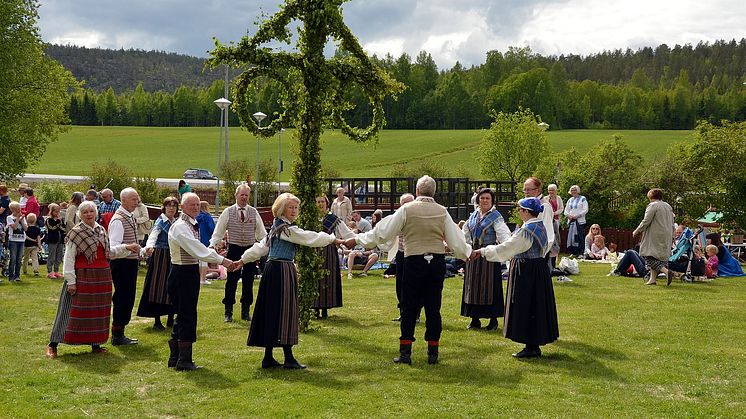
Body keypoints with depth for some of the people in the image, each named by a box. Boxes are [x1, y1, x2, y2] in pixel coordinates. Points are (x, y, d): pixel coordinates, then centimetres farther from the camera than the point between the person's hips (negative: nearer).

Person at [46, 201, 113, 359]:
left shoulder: (102, 231, 11)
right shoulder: (75, 233, -7)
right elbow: (69, 259, -10)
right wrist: (71, 281, -15)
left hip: (102, 277, 6)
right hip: (83, 277, -6)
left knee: (99, 311, 9)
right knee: (77, 310, -5)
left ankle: (96, 343, 20)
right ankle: (53, 344, 3)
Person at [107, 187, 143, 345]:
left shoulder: (131, 218, 12)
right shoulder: (118, 220, -18)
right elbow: (113, 248, -27)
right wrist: (127, 247, -44)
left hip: (131, 262, 10)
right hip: (121, 263, -10)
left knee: (128, 298, 13)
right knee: (122, 298, -6)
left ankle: (119, 334, 22)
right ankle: (117, 336, 2)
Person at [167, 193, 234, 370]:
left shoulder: (193, 225, 14)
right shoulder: (180, 227, -16)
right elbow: (197, 250, -23)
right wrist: (221, 260, -21)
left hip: (191, 272, 10)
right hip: (182, 274, -10)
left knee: (184, 315, 14)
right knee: (187, 316, -6)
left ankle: (175, 358, 23)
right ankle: (184, 361, 1)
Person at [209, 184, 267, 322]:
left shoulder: (254, 212, 4)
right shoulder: (228, 212, 0)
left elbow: (261, 233, 7)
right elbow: (218, 232, 2)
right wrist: (213, 245, -10)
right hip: (234, 250, -2)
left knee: (248, 281, 8)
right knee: (231, 281, 1)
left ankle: (245, 311, 20)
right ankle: (228, 312, 10)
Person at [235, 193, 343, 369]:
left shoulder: (276, 227, 16)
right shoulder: (288, 229, -13)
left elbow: (261, 247, 19)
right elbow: (311, 238, -12)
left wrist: (243, 260, 25)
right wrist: (334, 239, -3)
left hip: (272, 268, 10)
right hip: (283, 271, -10)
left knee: (271, 312, 10)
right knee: (283, 311, -6)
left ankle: (268, 357, 14)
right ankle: (289, 358, -3)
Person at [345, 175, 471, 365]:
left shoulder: (407, 209, -4)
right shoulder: (442, 212, 3)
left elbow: (382, 232, -3)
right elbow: (455, 239, 7)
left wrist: (357, 239, 8)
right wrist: (468, 253, 27)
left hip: (414, 262, -2)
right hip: (437, 262, 3)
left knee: (409, 308, 5)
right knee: (433, 308, 8)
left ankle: (405, 352, 7)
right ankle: (432, 353, 11)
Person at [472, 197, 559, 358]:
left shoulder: (527, 230, -20)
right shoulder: (541, 227, 8)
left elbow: (505, 248, -19)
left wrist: (482, 252, -13)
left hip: (526, 272, -9)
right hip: (539, 270, 9)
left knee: (527, 308, -2)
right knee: (536, 307, 13)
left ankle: (531, 348, 3)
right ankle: (535, 346, 19)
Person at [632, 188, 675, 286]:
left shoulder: (652, 206, -9)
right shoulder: (668, 206, 16)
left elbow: (646, 221, -13)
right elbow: (672, 225, 20)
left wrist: (637, 232, -2)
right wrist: (671, 237, 27)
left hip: (655, 237, -8)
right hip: (666, 238, 8)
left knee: (650, 257, -9)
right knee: (658, 257, 12)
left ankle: (666, 271, -26)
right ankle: (652, 279, 10)